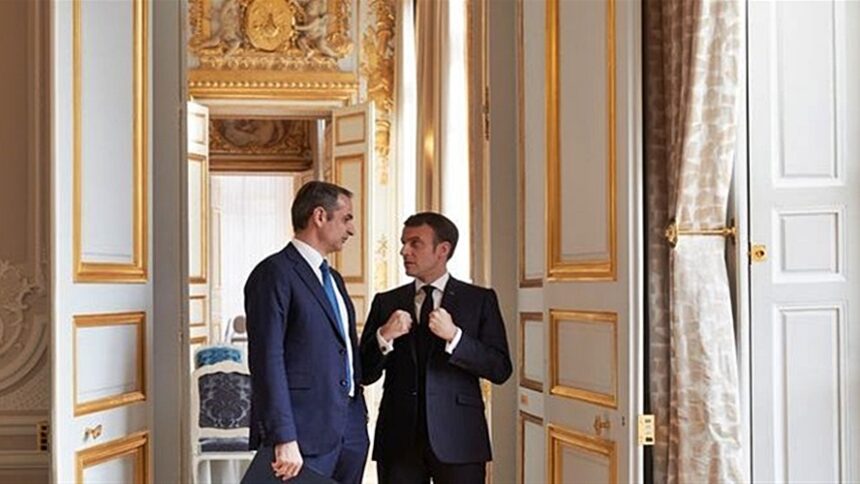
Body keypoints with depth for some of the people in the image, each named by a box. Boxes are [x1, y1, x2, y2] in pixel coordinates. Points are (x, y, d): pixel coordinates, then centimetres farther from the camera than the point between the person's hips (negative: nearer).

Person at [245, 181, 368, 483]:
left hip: (350, 435, 8)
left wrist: (360, 419, 16)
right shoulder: (275, 273, -8)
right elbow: (266, 360, -16)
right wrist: (284, 439, -21)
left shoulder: (333, 279, 20)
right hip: (305, 436, -8)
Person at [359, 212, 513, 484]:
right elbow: (364, 374, 7)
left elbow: (500, 370, -4)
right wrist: (383, 337, -11)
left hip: (457, 440, -2)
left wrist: (454, 336, -16)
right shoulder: (386, 303, 10)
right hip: (399, 441, 2)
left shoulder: (480, 300, 4)